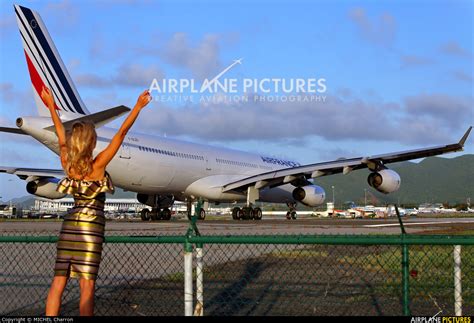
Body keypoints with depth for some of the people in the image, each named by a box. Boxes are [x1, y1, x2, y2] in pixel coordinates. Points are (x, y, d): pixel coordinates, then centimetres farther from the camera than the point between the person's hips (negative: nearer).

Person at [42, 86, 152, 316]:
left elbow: (61, 135, 16)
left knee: (59, 280, 5)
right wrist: (138, 106, -9)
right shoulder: (97, 165, -11)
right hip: (91, 226, -5)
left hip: (70, 223, 5)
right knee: (87, 283, -5)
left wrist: (51, 106, 28)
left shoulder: (67, 164, 1)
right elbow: (121, 133, -11)